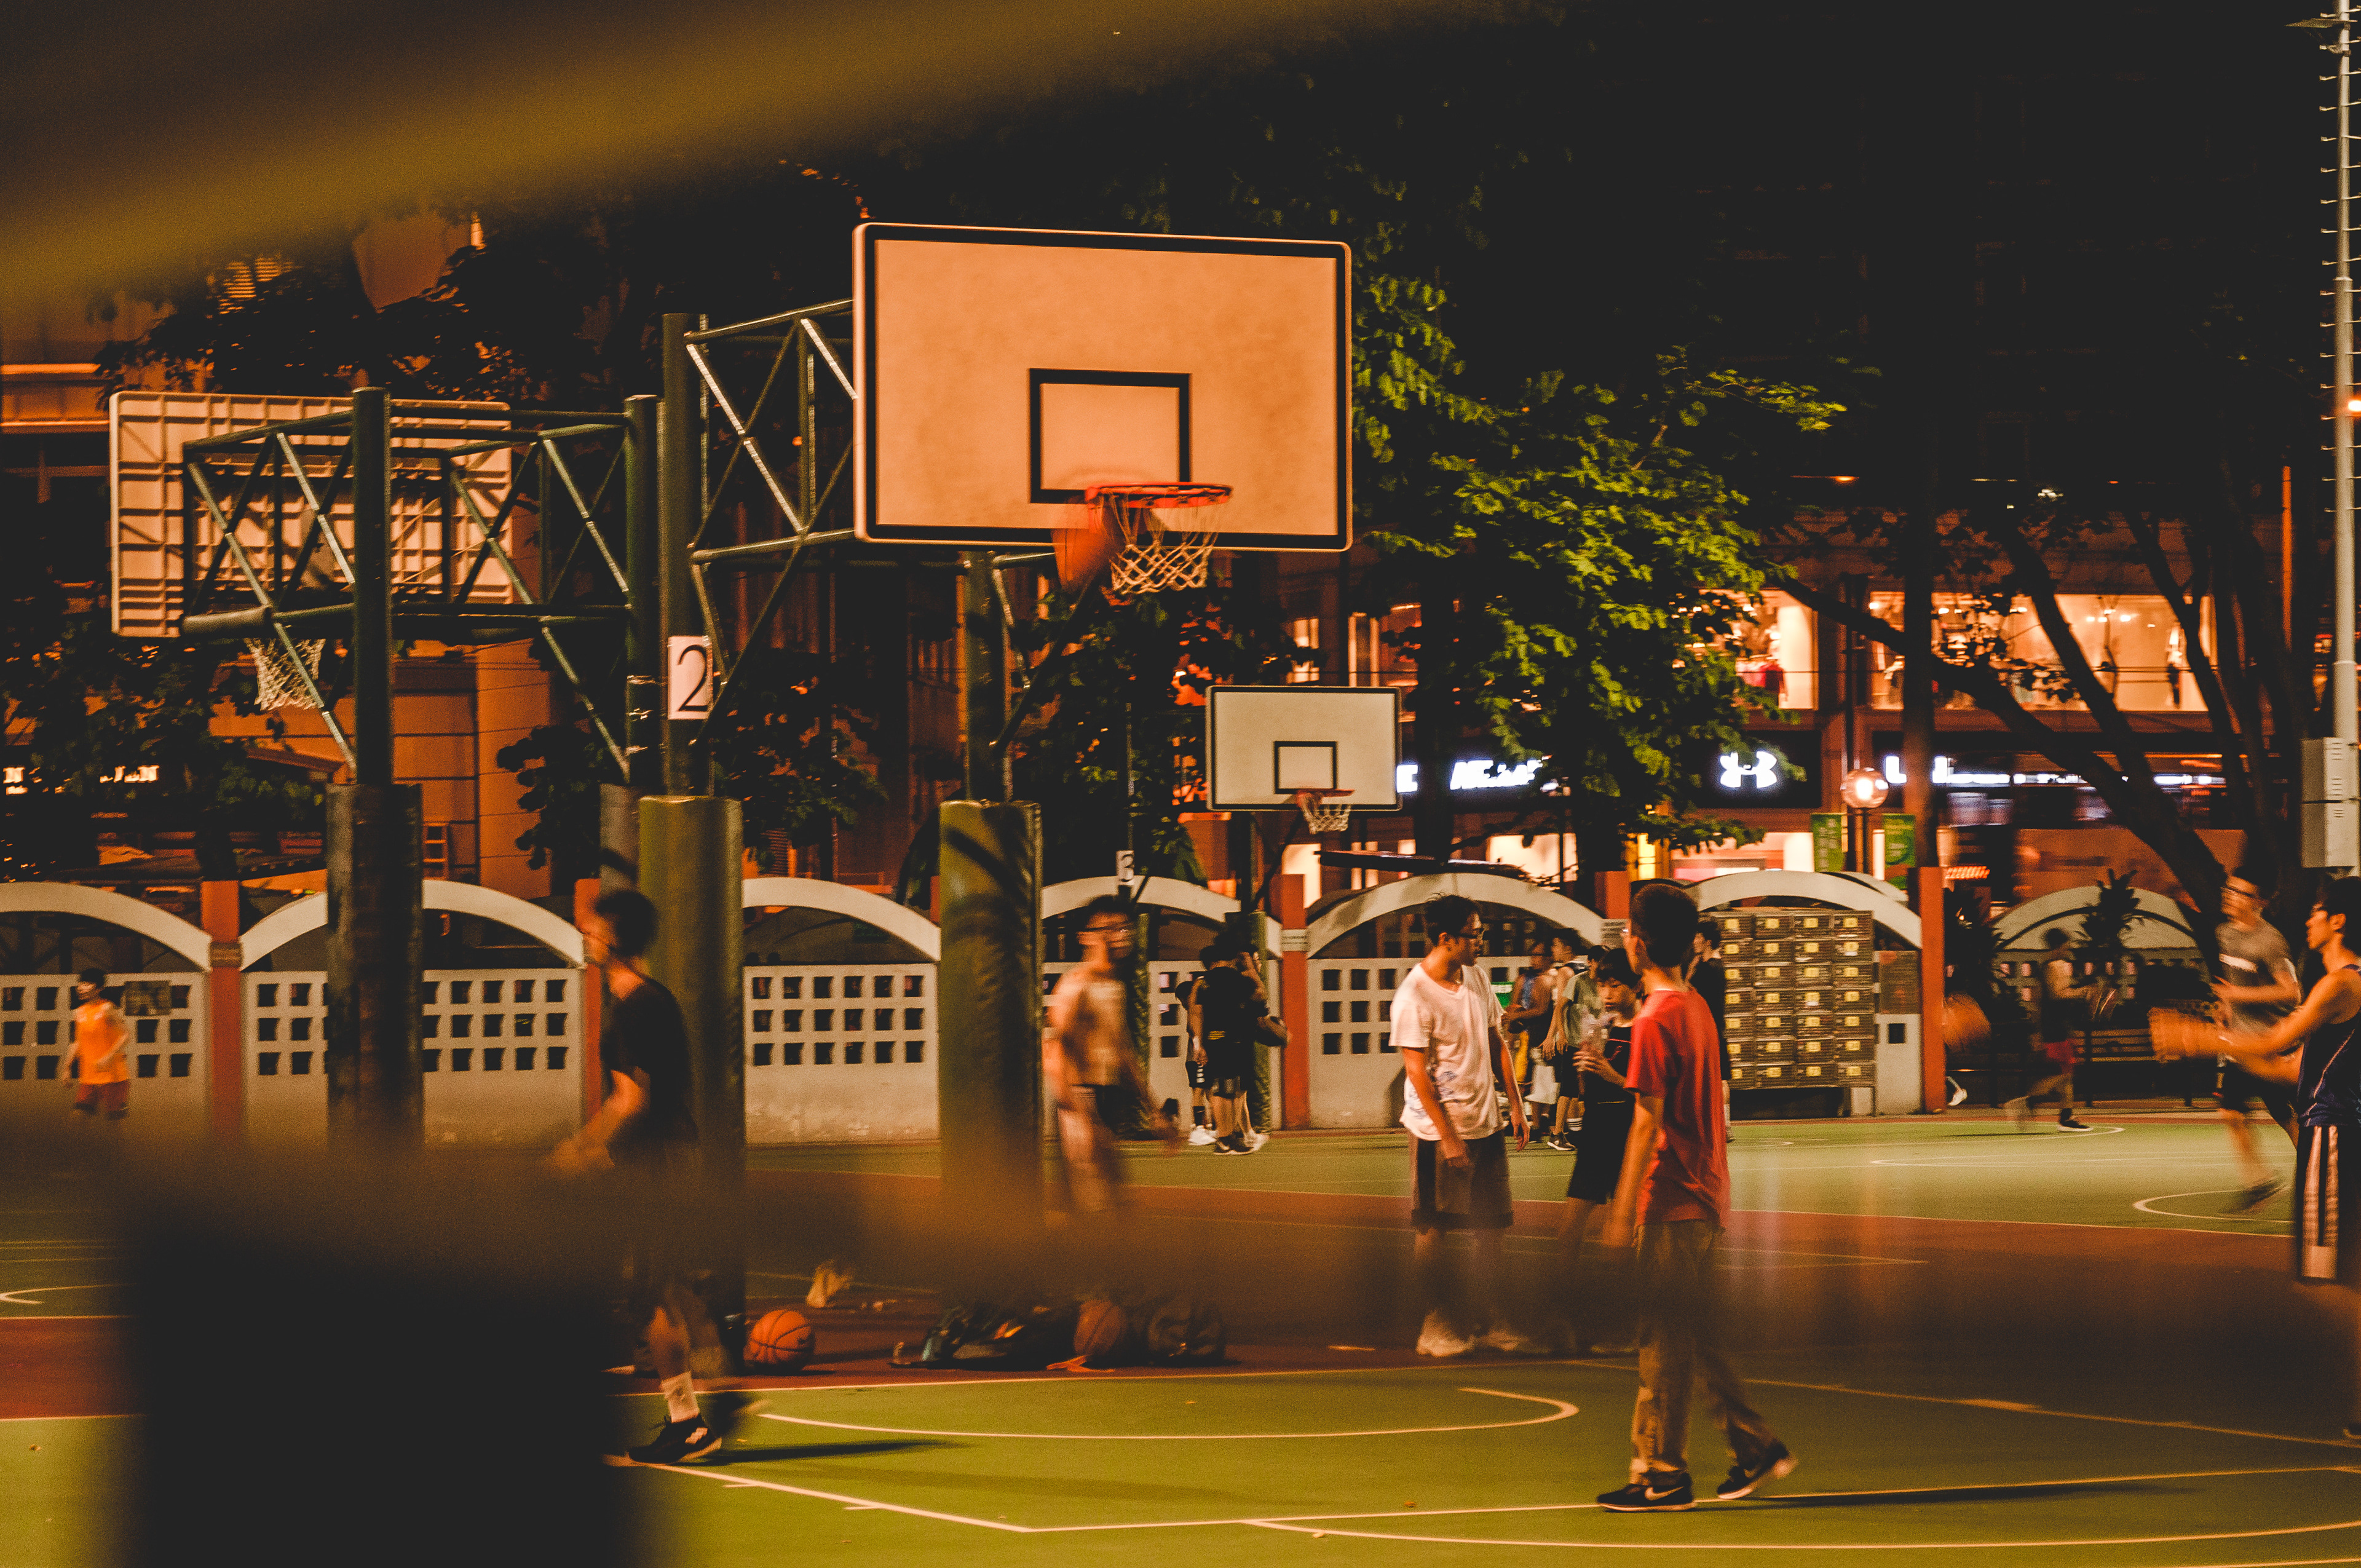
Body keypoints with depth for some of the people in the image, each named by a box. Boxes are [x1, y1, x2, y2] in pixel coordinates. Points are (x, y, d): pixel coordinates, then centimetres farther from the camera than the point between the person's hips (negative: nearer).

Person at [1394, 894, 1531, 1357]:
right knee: (1434, 1229, 3)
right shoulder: (1414, 996, -17)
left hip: (1486, 1124, 7)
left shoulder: (1476, 979, 5)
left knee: (1493, 1226, 10)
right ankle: (1435, 1323, 12)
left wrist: (1515, 1103, 10)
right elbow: (1416, 1070, -16)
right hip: (1439, 1129, -7)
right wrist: (1447, 1137, -17)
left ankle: (1487, 1322, 19)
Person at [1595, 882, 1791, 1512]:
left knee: (1663, 1342, -2)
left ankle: (1663, 1476, 2)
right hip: (1707, 1195, 9)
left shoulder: (1654, 1020, -16)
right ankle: (1756, 1447, 17)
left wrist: (1623, 1210, -15)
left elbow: (1648, 1123, -17)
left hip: (1672, 1201, -9)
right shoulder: (1697, 1008, 11)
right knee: (1696, 1335, 16)